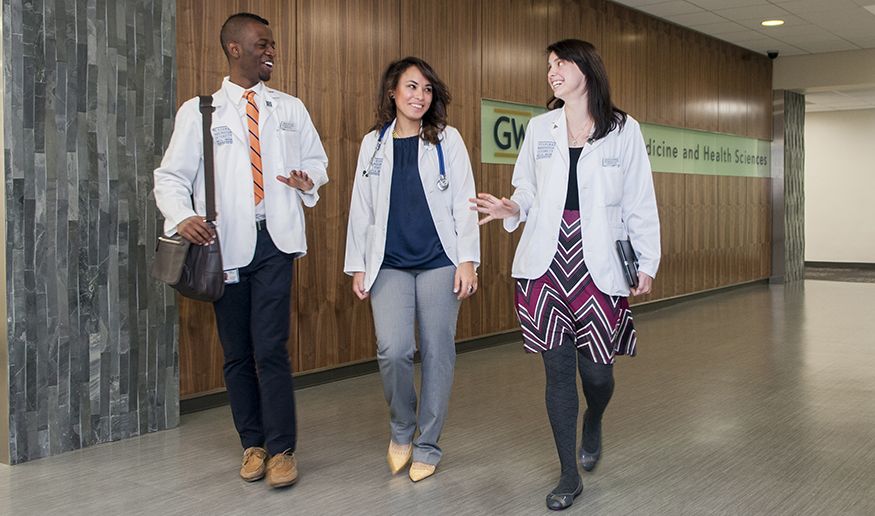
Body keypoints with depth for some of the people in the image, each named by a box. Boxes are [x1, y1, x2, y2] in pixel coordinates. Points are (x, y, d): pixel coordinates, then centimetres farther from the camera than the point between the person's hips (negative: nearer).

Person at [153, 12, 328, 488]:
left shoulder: (290, 109, 12)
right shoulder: (198, 111, 4)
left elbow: (316, 160, 19)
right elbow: (171, 176, 1)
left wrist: (309, 181, -5)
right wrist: (183, 216, -18)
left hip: (274, 240, 0)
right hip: (225, 244, 0)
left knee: (271, 349, -8)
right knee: (237, 353, 8)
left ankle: (281, 449, 2)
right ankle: (252, 444, 23)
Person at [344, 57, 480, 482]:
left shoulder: (447, 140, 5)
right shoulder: (373, 144, 10)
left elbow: (464, 203, 1)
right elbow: (361, 209, 11)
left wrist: (467, 259, -7)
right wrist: (357, 266, 8)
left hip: (440, 261, -1)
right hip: (389, 264, 1)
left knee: (437, 352, 2)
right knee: (393, 350, -14)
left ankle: (426, 447, 17)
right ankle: (401, 429, 14)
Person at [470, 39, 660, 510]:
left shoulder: (624, 131, 2)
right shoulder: (539, 128, 9)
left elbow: (640, 204, 3)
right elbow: (528, 190, 13)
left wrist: (647, 263, -1)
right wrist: (512, 209, -9)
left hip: (599, 268, -2)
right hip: (546, 264, 2)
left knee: (596, 370, 3)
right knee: (558, 370, 3)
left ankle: (592, 423, 40)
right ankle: (569, 476, 18)